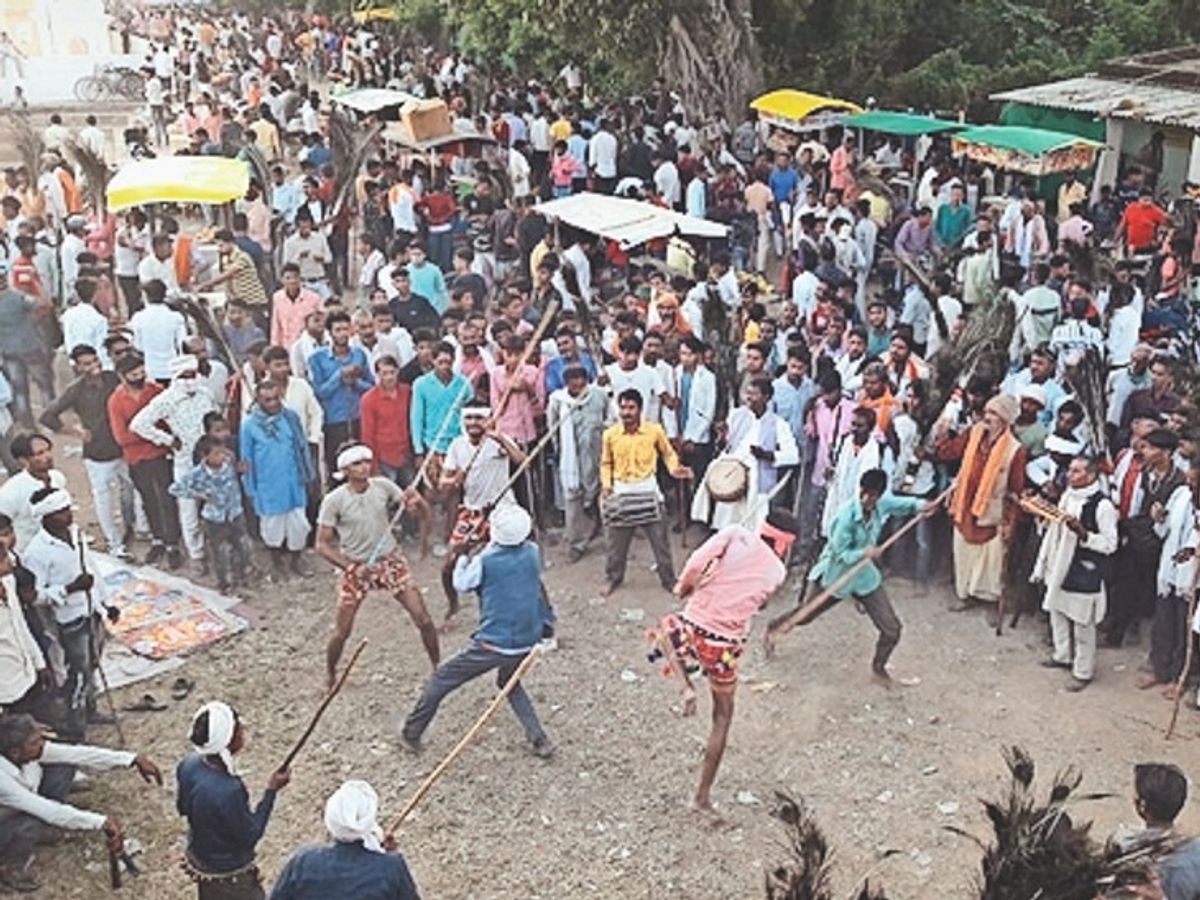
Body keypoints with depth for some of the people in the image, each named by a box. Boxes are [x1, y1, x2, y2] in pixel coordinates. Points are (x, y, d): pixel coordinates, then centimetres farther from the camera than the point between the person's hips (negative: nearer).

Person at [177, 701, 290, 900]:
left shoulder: (188, 764, -16)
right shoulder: (227, 792, -40)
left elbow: (182, 807, 3)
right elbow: (250, 835, -24)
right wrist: (271, 791, -22)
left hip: (200, 860, 7)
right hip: (229, 874, -7)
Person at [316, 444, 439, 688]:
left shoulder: (383, 486, -8)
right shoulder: (334, 500, -15)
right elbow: (322, 545, -10)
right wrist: (351, 567, -21)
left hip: (390, 561, 2)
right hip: (356, 568, -2)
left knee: (423, 619, -3)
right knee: (342, 631, 2)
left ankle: (438, 669, 17)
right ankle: (331, 677, 29)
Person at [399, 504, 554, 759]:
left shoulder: (485, 561, -13)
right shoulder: (533, 552, -2)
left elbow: (461, 585, 5)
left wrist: (462, 556, 19)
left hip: (492, 644, -5)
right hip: (526, 643, 5)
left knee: (442, 678, 13)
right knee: (509, 683, 31)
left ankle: (411, 733, 21)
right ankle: (539, 740, 19)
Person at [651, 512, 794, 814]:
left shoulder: (738, 535, -3)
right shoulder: (778, 572, 5)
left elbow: (696, 564, -14)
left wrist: (683, 589, 4)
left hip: (693, 629, -1)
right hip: (725, 647, 1)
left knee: (666, 629, 37)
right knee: (722, 718, 21)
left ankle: (686, 689, 15)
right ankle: (703, 795, 23)